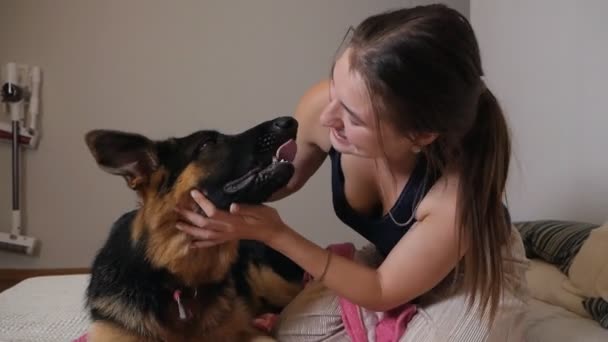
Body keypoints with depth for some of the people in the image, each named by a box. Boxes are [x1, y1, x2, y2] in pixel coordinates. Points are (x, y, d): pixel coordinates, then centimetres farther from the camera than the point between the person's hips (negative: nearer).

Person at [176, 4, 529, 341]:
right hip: (390, 257, 4)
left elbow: (382, 293, -25)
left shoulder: (459, 195, -42)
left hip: (473, 272, -3)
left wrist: (273, 233, -34)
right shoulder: (325, 105, -30)